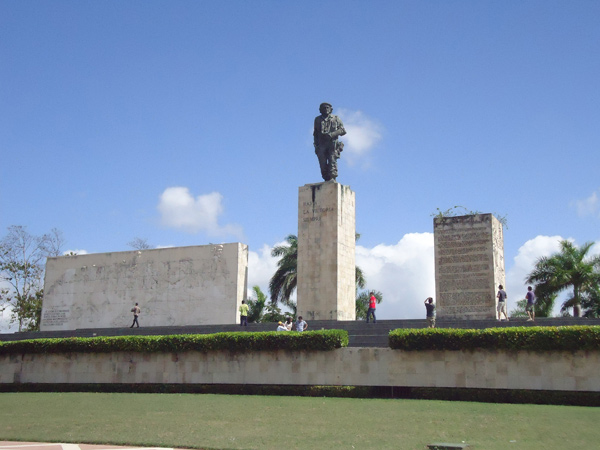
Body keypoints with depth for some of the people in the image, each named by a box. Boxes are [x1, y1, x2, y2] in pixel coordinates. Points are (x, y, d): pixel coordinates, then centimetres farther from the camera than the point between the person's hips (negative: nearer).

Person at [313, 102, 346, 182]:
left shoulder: (335, 119, 13)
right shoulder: (318, 119, 19)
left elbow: (343, 130, 5)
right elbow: (315, 134, 21)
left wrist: (331, 134, -9)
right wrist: (316, 145, 10)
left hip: (332, 144, -2)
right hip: (321, 145, 2)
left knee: (332, 160, -17)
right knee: (323, 163, -8)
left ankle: (332, 178, -23)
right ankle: (326, 180, -5)